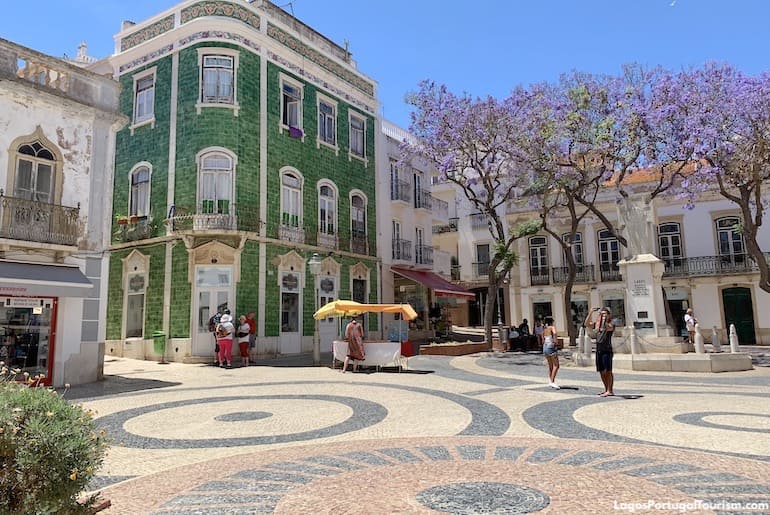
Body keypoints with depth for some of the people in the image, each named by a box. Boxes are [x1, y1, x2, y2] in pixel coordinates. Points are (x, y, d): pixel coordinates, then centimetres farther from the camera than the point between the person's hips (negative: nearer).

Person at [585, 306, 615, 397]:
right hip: (598, 350, 6)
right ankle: (606, 389, 22)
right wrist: (590, 313, -5)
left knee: (608, 371, -7)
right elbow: (586, 324, 2)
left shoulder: (611, 323, -4)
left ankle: (610, 391, -5)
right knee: (601, 371, 11)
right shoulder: (597, 324, 13)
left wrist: (604, 319, -35)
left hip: (607, 350, -6)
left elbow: (608, 328, -26)